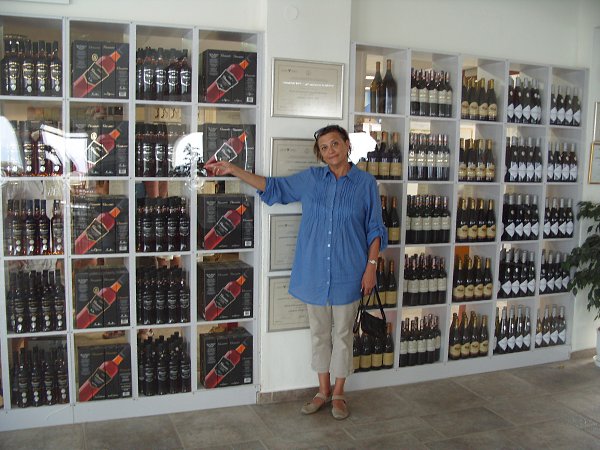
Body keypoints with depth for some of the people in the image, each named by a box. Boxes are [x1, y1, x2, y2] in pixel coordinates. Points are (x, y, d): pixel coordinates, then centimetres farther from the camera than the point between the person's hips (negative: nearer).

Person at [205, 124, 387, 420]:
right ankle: (323, 391, 29)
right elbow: (273, 187, 9)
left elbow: (374, 229, 0)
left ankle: (338, 394, 25)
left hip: (347, 273, -2)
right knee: (319, 333, 13)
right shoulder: (310, 179, 3)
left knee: (342, 334, 9)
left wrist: (371, 265, -6)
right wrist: (233, 170, 4)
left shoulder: (366, 183, -2)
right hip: (314, 271, 3)